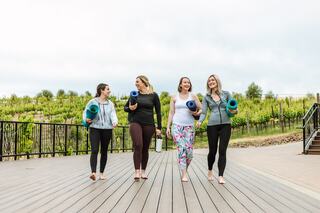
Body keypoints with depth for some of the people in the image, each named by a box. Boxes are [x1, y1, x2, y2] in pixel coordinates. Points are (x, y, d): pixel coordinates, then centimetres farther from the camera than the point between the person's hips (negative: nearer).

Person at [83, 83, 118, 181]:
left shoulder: (110, 104, 11)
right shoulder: (92, 102, 2)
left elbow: (113, 114, 1)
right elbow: (85, 112, 5)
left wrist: (115, 122, -20)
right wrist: (86, 119, -16)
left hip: (107, 129, 3)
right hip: (95, 128, -3)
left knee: (104, 151, 7)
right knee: (94, 150, -15)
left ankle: (101, 173, 17)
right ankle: (93, 172, -22)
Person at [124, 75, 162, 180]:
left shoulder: (154, 95, 3)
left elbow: (158, 112, 5)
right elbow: (125, 107, 16)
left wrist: (159, 127, 1)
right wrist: (130, 108, -8)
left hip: (148, 124, 0)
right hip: (135, 122, 0)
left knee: (145, 148, 7)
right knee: (137, 146, -15)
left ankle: (143, 171, 20)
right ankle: (137, 171, -17)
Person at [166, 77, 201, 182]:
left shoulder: (193, 96, 10)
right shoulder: (174, 97, 10)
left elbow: (201, 109, 12)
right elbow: (171, 113, 11)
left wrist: (196, 113, -10)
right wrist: (168, 127, 5)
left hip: (189, 126, 1)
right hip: (177, 126, -1)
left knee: (189, 151, -4)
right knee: (181, 148, -15)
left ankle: (184, 171, 19)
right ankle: (184, 174, -12)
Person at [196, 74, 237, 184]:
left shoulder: (226, 94, 8)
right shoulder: (206, 97, 9)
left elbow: (234, 108, 10)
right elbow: (203, 113, 3)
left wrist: (234, 111, -14)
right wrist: (199, 121, -17)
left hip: (226, 124, 0)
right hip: (212, 125, 0)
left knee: (222, 151, -5)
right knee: (212, 150, 5)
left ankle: (221, 176, -1)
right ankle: (210, 171, 32)